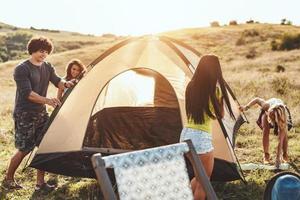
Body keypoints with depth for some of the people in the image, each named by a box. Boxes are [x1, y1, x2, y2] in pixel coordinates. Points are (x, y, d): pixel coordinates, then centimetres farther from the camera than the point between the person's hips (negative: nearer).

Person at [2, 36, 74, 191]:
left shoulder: (48, 67, 7)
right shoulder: (22, 69, -15)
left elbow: (57, 81, 6)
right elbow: (27, 93, -22)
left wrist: (66, 84, -18)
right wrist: (47, 100, -31)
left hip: (41, 113, 7)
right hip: (24, 114, -7)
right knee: (24, 149, -3)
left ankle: (40, 182, 14)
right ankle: (8, 179, 17)